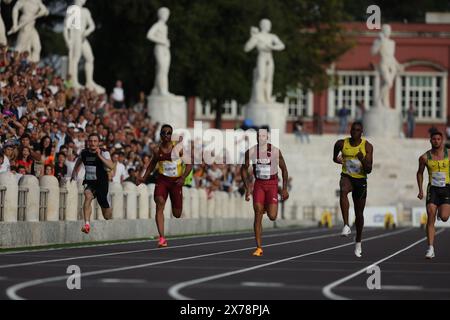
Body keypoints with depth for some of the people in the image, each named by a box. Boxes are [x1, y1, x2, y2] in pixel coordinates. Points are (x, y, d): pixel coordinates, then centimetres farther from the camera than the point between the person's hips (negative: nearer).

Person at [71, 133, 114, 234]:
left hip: (101, 183, -2)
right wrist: (75, 172, 21)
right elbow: (79, 161, 24)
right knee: (88, 195, -32)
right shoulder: (84, 153, -1)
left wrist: (100, 156, -35)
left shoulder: (104, 153, -14)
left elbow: (111, 166, -31)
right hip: (89, 182, 2)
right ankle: (87, 224, -40)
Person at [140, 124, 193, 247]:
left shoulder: (178, 147, -7)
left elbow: (189, 164, -3)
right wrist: (144, 178, 7)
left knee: (177, 214, 4)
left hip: (176, 181, -1)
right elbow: (152, 165, 18)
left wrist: (183, 178, -16)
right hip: (162, 180, 1)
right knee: (159, 203, -24)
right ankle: (162, 238, -26)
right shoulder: (157, 150, 1)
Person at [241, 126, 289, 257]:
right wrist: (247, 188, 0)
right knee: (258, 215, -10)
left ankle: (268, 207, 29)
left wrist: (285, 189, -1)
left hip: (272, 184, -1)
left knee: (272, 216, -11)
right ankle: (259, 248, -4)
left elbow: (284, 169, 0)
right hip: (258, 184, 1)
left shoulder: (275, 151, -10)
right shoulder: (251, 152, -6)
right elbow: (244, 169, 7)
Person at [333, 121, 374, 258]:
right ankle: (346, 226, -42)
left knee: (359, 213, 9)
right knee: (343, 191, -38)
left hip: (360, 180, 0)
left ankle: (358, 243, 29)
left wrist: (363, 159, -28)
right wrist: (336, 159, 3)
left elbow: (368, 170, -14)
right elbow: (335, 157, 21)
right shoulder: (341, 144, -3)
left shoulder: (367, 146, -8)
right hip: (347, 176, 0)